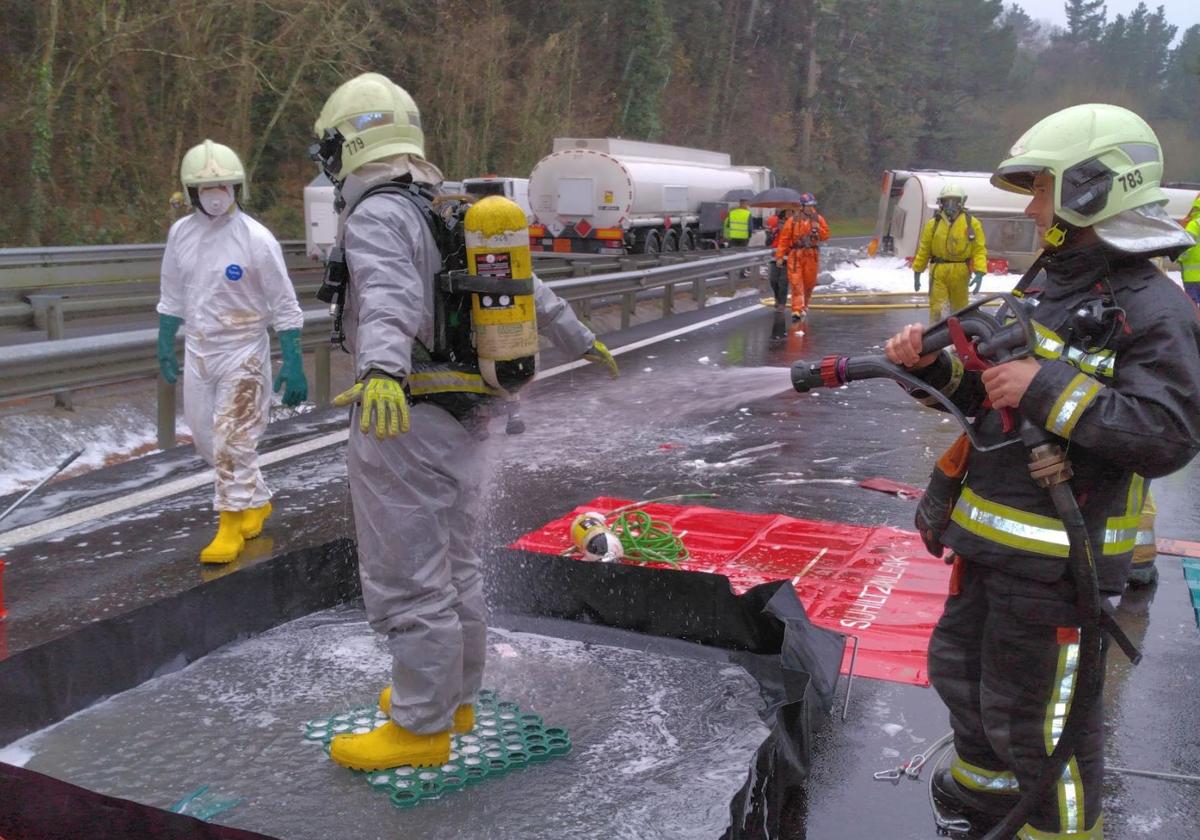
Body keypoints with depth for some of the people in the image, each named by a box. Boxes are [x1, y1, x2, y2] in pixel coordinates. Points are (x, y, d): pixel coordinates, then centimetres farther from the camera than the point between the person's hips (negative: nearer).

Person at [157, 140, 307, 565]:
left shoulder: (256, 239, -14)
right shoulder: (181, 233, 1)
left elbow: (284, 308, -11)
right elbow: (172, 296, 14)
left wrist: (293, 365, -13)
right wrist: (165, 347, 17)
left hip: (243, 352, -6)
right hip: (198, 351, 6)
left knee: (233, 441, -5)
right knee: (206, 439, 13)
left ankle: (231, 526, 10)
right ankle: (257, 501, 34)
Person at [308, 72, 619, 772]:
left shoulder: (377, 214, -13)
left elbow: (390, 296, -34)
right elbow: (528, 288, 22)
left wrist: (381, 371, -51)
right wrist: (580, 340, 35)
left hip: (405, 419, -9)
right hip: (467, 415, 9)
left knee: (407, 582, 1)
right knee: (455, 565, 19)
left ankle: (421, 728, 12)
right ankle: (455, 698, 33)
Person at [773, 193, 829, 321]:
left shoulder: (818, 219, 8)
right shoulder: (793, 220, -1)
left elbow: (826, 235, 10)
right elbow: (784, 238, -2)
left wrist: (818, 229, -10)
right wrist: (779, 255, -6)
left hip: (812, 255, 3)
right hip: (796, 254, -3)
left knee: (809, 282, 9)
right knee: (796, 282, -9)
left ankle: (804, 306, 29)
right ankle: (797, 310, -11)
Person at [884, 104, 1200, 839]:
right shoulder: (1044, 283, 11)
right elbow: (985, 395, 15)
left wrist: (1053, 390, -30)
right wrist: (933, 365, -3)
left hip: (1059, 556, -9)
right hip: (989, 536, 9)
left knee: (1039, 715, 4)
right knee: (962, 668, 24)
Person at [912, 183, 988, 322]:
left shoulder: (972, 224, 0)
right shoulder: (933, 224, 3)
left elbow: (980, 249, -3)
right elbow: (923, 250, 7)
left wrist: (979, 272, -14)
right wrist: (917, 272, 8)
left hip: (960, 273, 0)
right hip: (938, 272, 0)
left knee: (959, 310, 13)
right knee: (936, 309, -1)